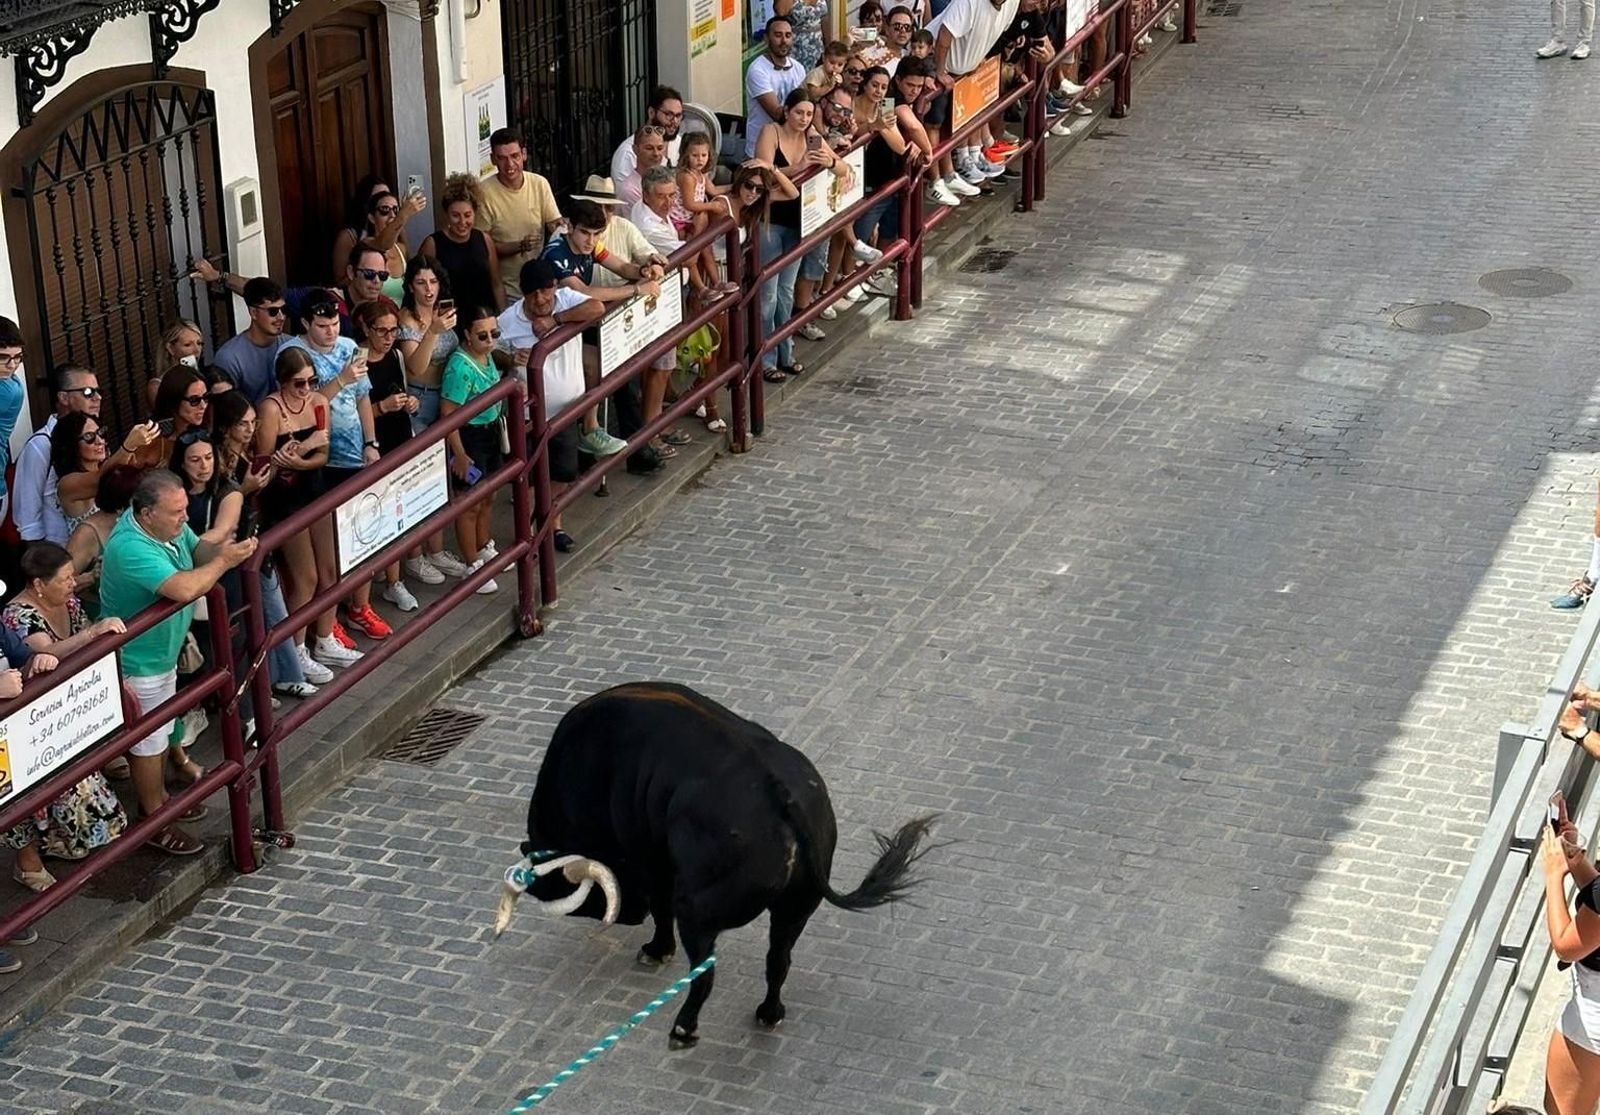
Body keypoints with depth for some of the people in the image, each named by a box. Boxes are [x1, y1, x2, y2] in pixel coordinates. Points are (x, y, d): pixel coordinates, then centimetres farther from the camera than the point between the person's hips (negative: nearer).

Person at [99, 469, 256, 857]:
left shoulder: (169, 525, -9)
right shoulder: (131, 548, -36)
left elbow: (197, 549, 7)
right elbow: (184, 588, -45)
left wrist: (229, 550, -15)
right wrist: (223, 561, -31)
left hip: (163, 649, 9)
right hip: (138, 660, -9)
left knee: (161, 731, 25)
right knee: (148, 741, 7)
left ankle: (158, 796, 45)